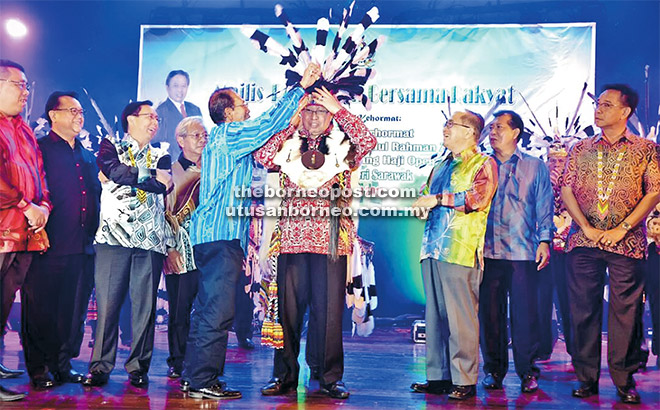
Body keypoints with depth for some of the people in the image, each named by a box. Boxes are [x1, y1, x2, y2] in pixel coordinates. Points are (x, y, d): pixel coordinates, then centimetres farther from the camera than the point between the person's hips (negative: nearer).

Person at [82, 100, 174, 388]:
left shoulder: (161, 156, 21)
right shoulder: (111, 147, 16)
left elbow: (166, 185, -1)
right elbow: (113, 170, -8)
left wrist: (122, 174, -5)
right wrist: (153, 178, -4)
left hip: (151, 239, 2)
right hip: (114, 235, -2)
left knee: (145, 304, 0)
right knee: (107, 301, -4)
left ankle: (138, 367, 9)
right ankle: (100, 366, 6)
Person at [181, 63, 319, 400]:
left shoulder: (220, 139, 23)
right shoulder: (229, 134, -5)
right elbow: (270, 123, -9)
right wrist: (300, 87, -4)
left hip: (209, 234, 10)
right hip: (222, 235, -10)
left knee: (206, 308, 12)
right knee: (218, 311, -9)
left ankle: (193, 377, 17)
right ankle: (204, 381, -7)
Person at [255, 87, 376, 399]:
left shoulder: (343, 147, 10)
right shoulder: (287, 145, 14)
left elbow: (368, 141, -8)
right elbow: (261, 156, -3)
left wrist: (338, 108, -7)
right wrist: (289, 125, -1)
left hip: (330, 239, -1)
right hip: (292, 237, 1)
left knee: (328, 309, 1)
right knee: (288, 308, 5)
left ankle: (330, 378, 11)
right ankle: (284, 376, 16)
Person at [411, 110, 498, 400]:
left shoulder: (483, 164, 3)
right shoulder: (440, 167, 25)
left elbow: (479, 197, -14)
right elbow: (427, 199, 33)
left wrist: (439, 199, -12)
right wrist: (423, 204, 9)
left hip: (461, 250, -7)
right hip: (433, 247, 7)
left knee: (460, 317, -6)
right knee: (435, 315, 7)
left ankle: (465, 380, 1)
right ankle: (438, 376, 14)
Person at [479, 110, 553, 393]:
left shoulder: (535, 167, 11)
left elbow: (545, 206, 8)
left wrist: (544, 240, -3)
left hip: (523, 252, -2)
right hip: (488, 251, 2)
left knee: (524, 313, -2)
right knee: (490, 312, 3)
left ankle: (527, 371, 9)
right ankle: (494, 369, 15)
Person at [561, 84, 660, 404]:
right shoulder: (581, 149, 13)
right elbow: (566, 190, 6)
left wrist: (622, 228, -10)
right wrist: (586, 228, -6)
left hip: (627, 244, -2)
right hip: (583, 243, 2)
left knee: (625, 312, 1)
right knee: (584, 311, 3)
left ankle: (624, 380, 11)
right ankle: (586, 378, 12)